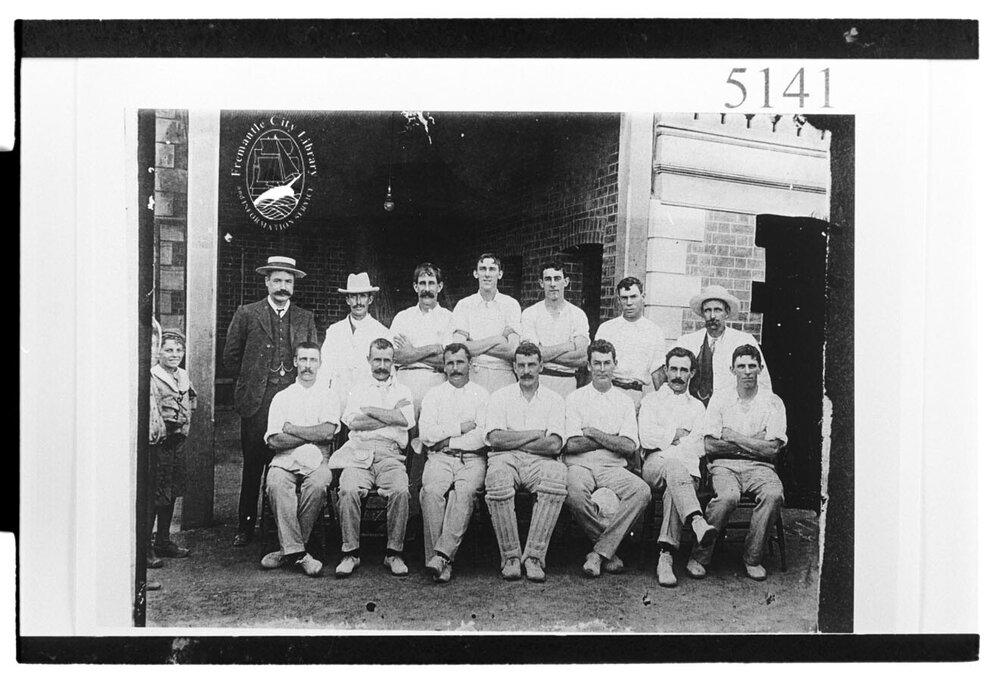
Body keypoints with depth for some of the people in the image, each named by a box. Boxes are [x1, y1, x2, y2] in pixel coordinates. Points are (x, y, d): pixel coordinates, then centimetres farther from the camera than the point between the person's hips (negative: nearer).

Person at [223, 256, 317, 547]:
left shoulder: (306, 319, 14)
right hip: (256, 402, -1)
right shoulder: (246, 314, 7)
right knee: (252, 466, 1)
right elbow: (231, 356, 10)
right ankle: (245, 527, 12)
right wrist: (251, 380, 8)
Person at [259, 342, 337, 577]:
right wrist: (313, 435, -4)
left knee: (318, 484, -35)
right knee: (275, 483, -33)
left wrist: (290, 429, -2)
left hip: (317, 461, -1)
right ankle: (298, 553, -29)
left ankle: (288, 548, -20)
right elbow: (274, 440, 2)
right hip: (286, 460, 1)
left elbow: (328, 432, -6)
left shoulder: (328, 397, 14)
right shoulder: (281, 397, 16)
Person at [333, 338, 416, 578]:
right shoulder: (358, 390, 22)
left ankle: (394, 553, -17)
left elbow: (406, 420, -2)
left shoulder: (402, 391, 20)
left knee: (400, 491, -31)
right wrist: (391, 417, -1)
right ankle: (351, 552, -17)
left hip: (391, 454, 0)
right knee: (349, 490, -30)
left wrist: (369, 410, 1)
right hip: (359, 452, 1)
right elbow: (353, 422, 2)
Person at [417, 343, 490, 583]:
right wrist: (461, 428, -1)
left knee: (465, 491, -33)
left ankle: (442, 554, -35)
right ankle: (441, 562, -29)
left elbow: (483, 436, 0)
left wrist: (446, 438, -3)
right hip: (439, 458, 1)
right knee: (431, 491, -30)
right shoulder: (433, 394, 19)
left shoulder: (482, 394, 14)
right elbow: (426, 434, 4)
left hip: (472, 458, -1)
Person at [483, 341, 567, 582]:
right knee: (497, 475, -37)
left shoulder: (554, 400, 14)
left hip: (539, 461, 0)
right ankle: (510, 556, -23)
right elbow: (496, 438, -2)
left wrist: (512, 441, -2)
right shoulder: (500, 397, 15)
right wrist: (535, 434, -1)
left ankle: (534, 555, -28)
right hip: (506, 460, 0)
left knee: (556, 473, -35)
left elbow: (554, 445, -2)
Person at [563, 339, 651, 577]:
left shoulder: (625, 401, 15)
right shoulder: (575, 398, 9)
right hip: (580, 465, -2)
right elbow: (572, 445, -4)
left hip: (612, 468, 2)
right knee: (575, 493, -37)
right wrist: (611, 439, -1)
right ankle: (609, 549, -14)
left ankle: (600, 552, -24)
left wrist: (593, 433, -4)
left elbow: (629, 446, 1)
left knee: (642, 491, -30)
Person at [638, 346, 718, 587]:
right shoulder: (651, 400, 21)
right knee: (672, 464, -38)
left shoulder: (697, 407, 25)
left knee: (674, 487, -35)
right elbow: (647, 438, 3)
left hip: (686, 468, 1)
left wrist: (665, 438, -8)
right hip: (654, 465, -1)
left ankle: (666, 556, -45)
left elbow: (698, 447, 7)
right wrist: (679, 434, 3)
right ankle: (697, 521, -58)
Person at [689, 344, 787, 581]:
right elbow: (710, 446, -1)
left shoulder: (773, 402, 7)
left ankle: (752, 557, -14)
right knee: (728, 496, -34)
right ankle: (700, 555, -18)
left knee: (773, 494, -32)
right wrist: (754, 443, -4)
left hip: (759, 466, 1)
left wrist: (734, 437, -5)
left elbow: (772, 449, -3)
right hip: (724, 464, -1)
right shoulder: (719, 399, 7)